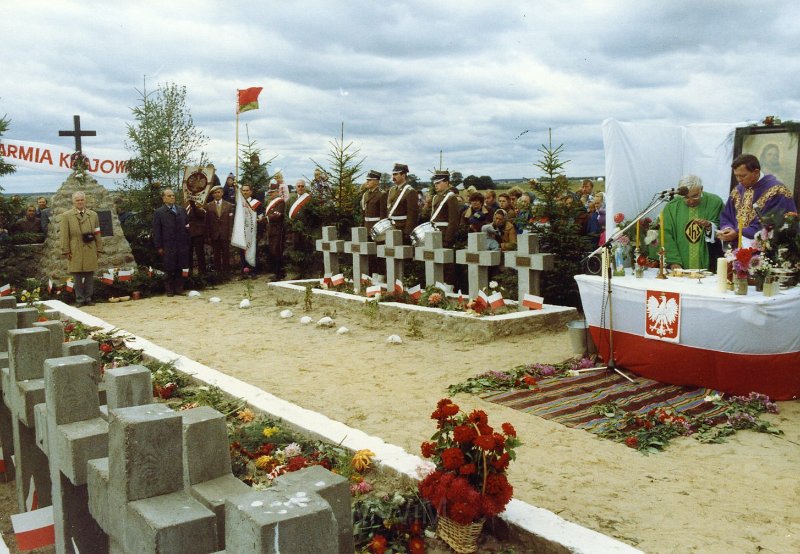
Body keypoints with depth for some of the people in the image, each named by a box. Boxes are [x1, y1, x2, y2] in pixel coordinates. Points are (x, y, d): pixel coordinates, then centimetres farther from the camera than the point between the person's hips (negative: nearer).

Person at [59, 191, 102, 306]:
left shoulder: (93, 215, 12)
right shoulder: (66, 216, 5)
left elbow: (97, 234, 12)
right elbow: (63, 235, 1)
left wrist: (99, 249, 7)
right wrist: (66, 251, -5)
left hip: (90, 251, 2)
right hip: (75, 252, -2)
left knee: (90, 276, 4)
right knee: (77, 277, 2)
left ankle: (88, 298, 13)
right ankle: (79, 299, 10)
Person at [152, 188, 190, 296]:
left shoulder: (182, 210, 13)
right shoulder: (159, 213, 0)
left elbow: (187, 224, 18)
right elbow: (156, 231, -2)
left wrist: (187, 242, 10)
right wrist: (159, 247, -7)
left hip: (182, 244, 3)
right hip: (168, 246, -3)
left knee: (180, 269, 7)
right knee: (169, 270, 1)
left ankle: (179, 288, 17)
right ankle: (169, 290, 10)